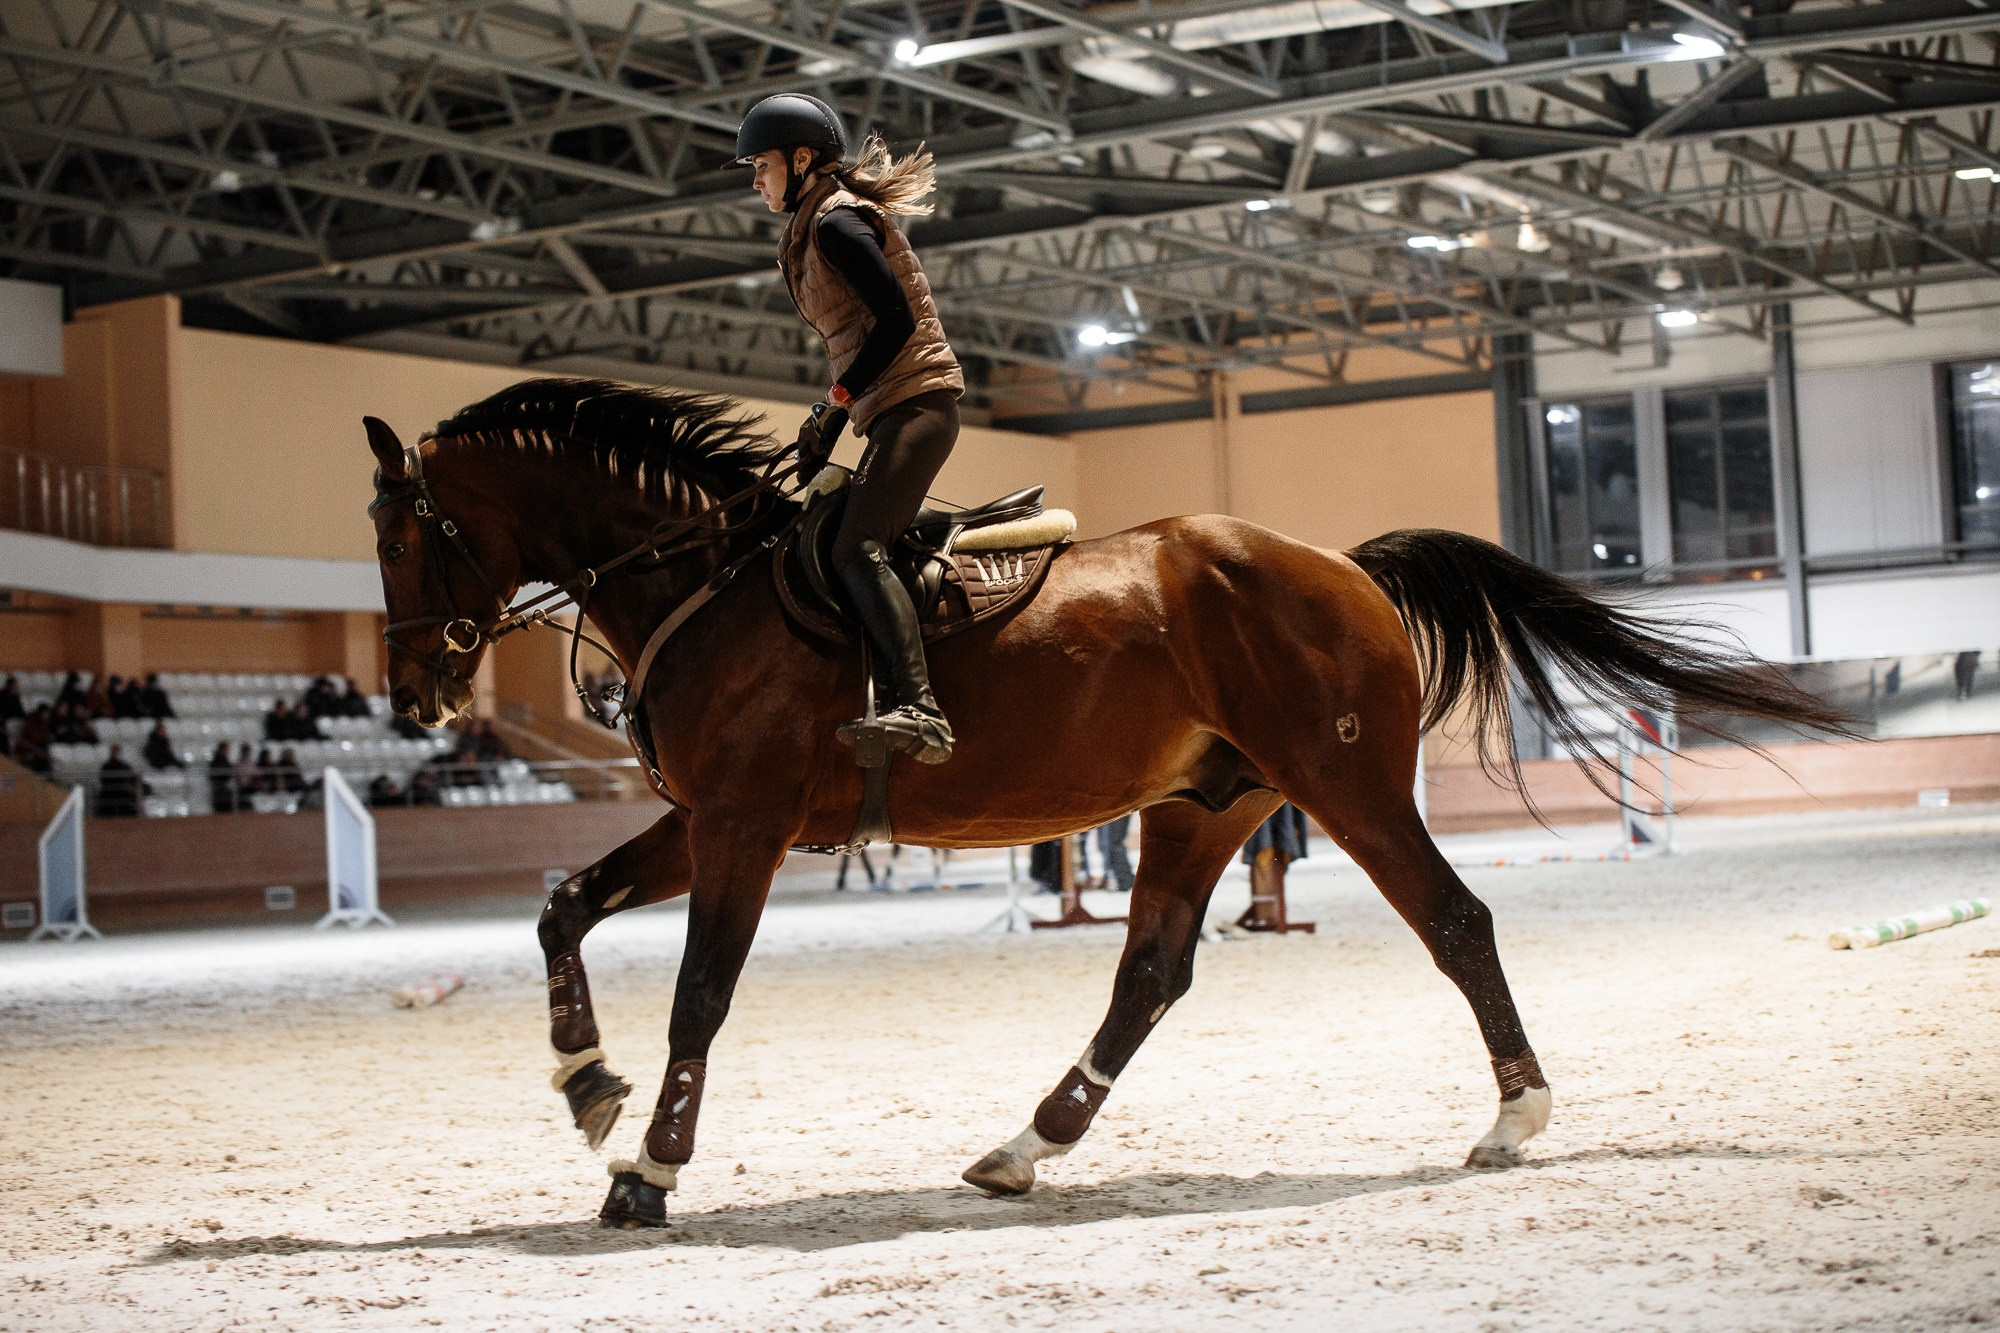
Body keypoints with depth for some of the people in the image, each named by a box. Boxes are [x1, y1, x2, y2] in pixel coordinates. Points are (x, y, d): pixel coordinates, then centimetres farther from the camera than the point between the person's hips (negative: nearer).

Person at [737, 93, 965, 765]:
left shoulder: (836, 222, -7)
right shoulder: (814, 231, 23)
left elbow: (897, 319, -17)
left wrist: (834, 404, -10)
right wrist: (829, 428, 14)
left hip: (915, 402, -11)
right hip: (892, 413, 11)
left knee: (856, 551, -24)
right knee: (855, 549, 10)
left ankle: (919, 711, -37)